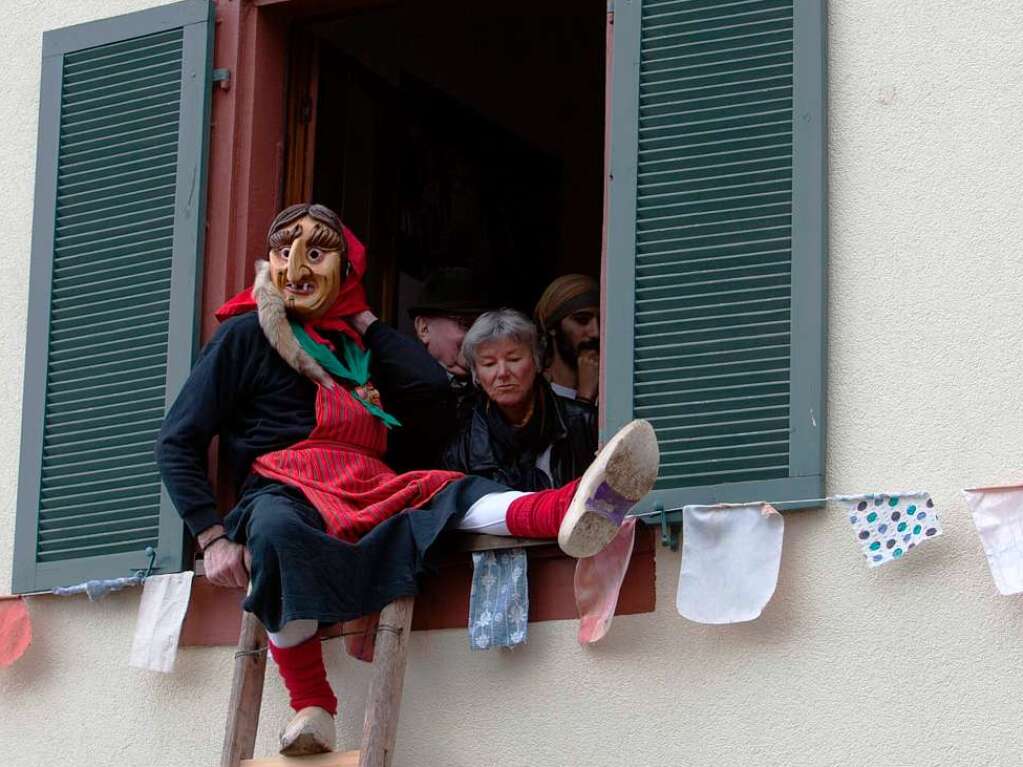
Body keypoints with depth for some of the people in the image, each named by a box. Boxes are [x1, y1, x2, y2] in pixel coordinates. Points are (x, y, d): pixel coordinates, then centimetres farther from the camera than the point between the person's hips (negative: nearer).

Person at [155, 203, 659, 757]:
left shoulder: (352, 344, 24)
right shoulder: (245, 335, 7)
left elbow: (430, 383, 6)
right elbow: (177, 443, 1)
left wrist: (361, 317, 15)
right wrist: (213, 539, -11)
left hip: (368, 492, 5)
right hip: (285, 491, -5)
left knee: (456, 494, -21)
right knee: (279, 530, -40)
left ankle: (571, 511, -54)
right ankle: (312, 709, -34)